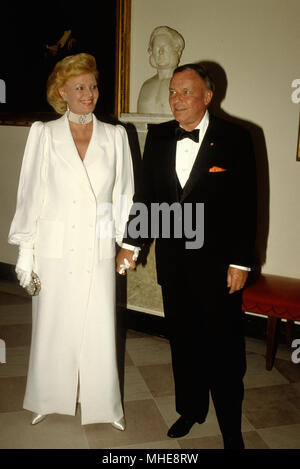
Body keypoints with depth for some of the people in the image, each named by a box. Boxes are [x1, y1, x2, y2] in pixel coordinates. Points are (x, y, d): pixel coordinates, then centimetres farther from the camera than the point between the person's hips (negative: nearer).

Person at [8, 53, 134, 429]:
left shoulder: (115, 136, 5)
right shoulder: (44, 134, 1)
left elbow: (123, 193, 8)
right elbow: (30, 194, 0)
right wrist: (25, 250, -1)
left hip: (98, 251, 1)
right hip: (55, 249, -1)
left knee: (100, 330, 6)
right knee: (53, 328, 11)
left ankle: (102, 404, 27)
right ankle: (49, 400, 34)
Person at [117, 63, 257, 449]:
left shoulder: (235, 138, -8)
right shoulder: (158, 136, 4)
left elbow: (246, 205, -8)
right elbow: (146, 193, 10)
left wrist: (240, 262, -10)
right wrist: (130, 242, 8)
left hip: (217, 261, -4)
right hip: (172, 260, 4)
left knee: (224, 345, 6)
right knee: (183, 341, 17)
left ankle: (230, 426, 26)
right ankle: (191, 409, 38)